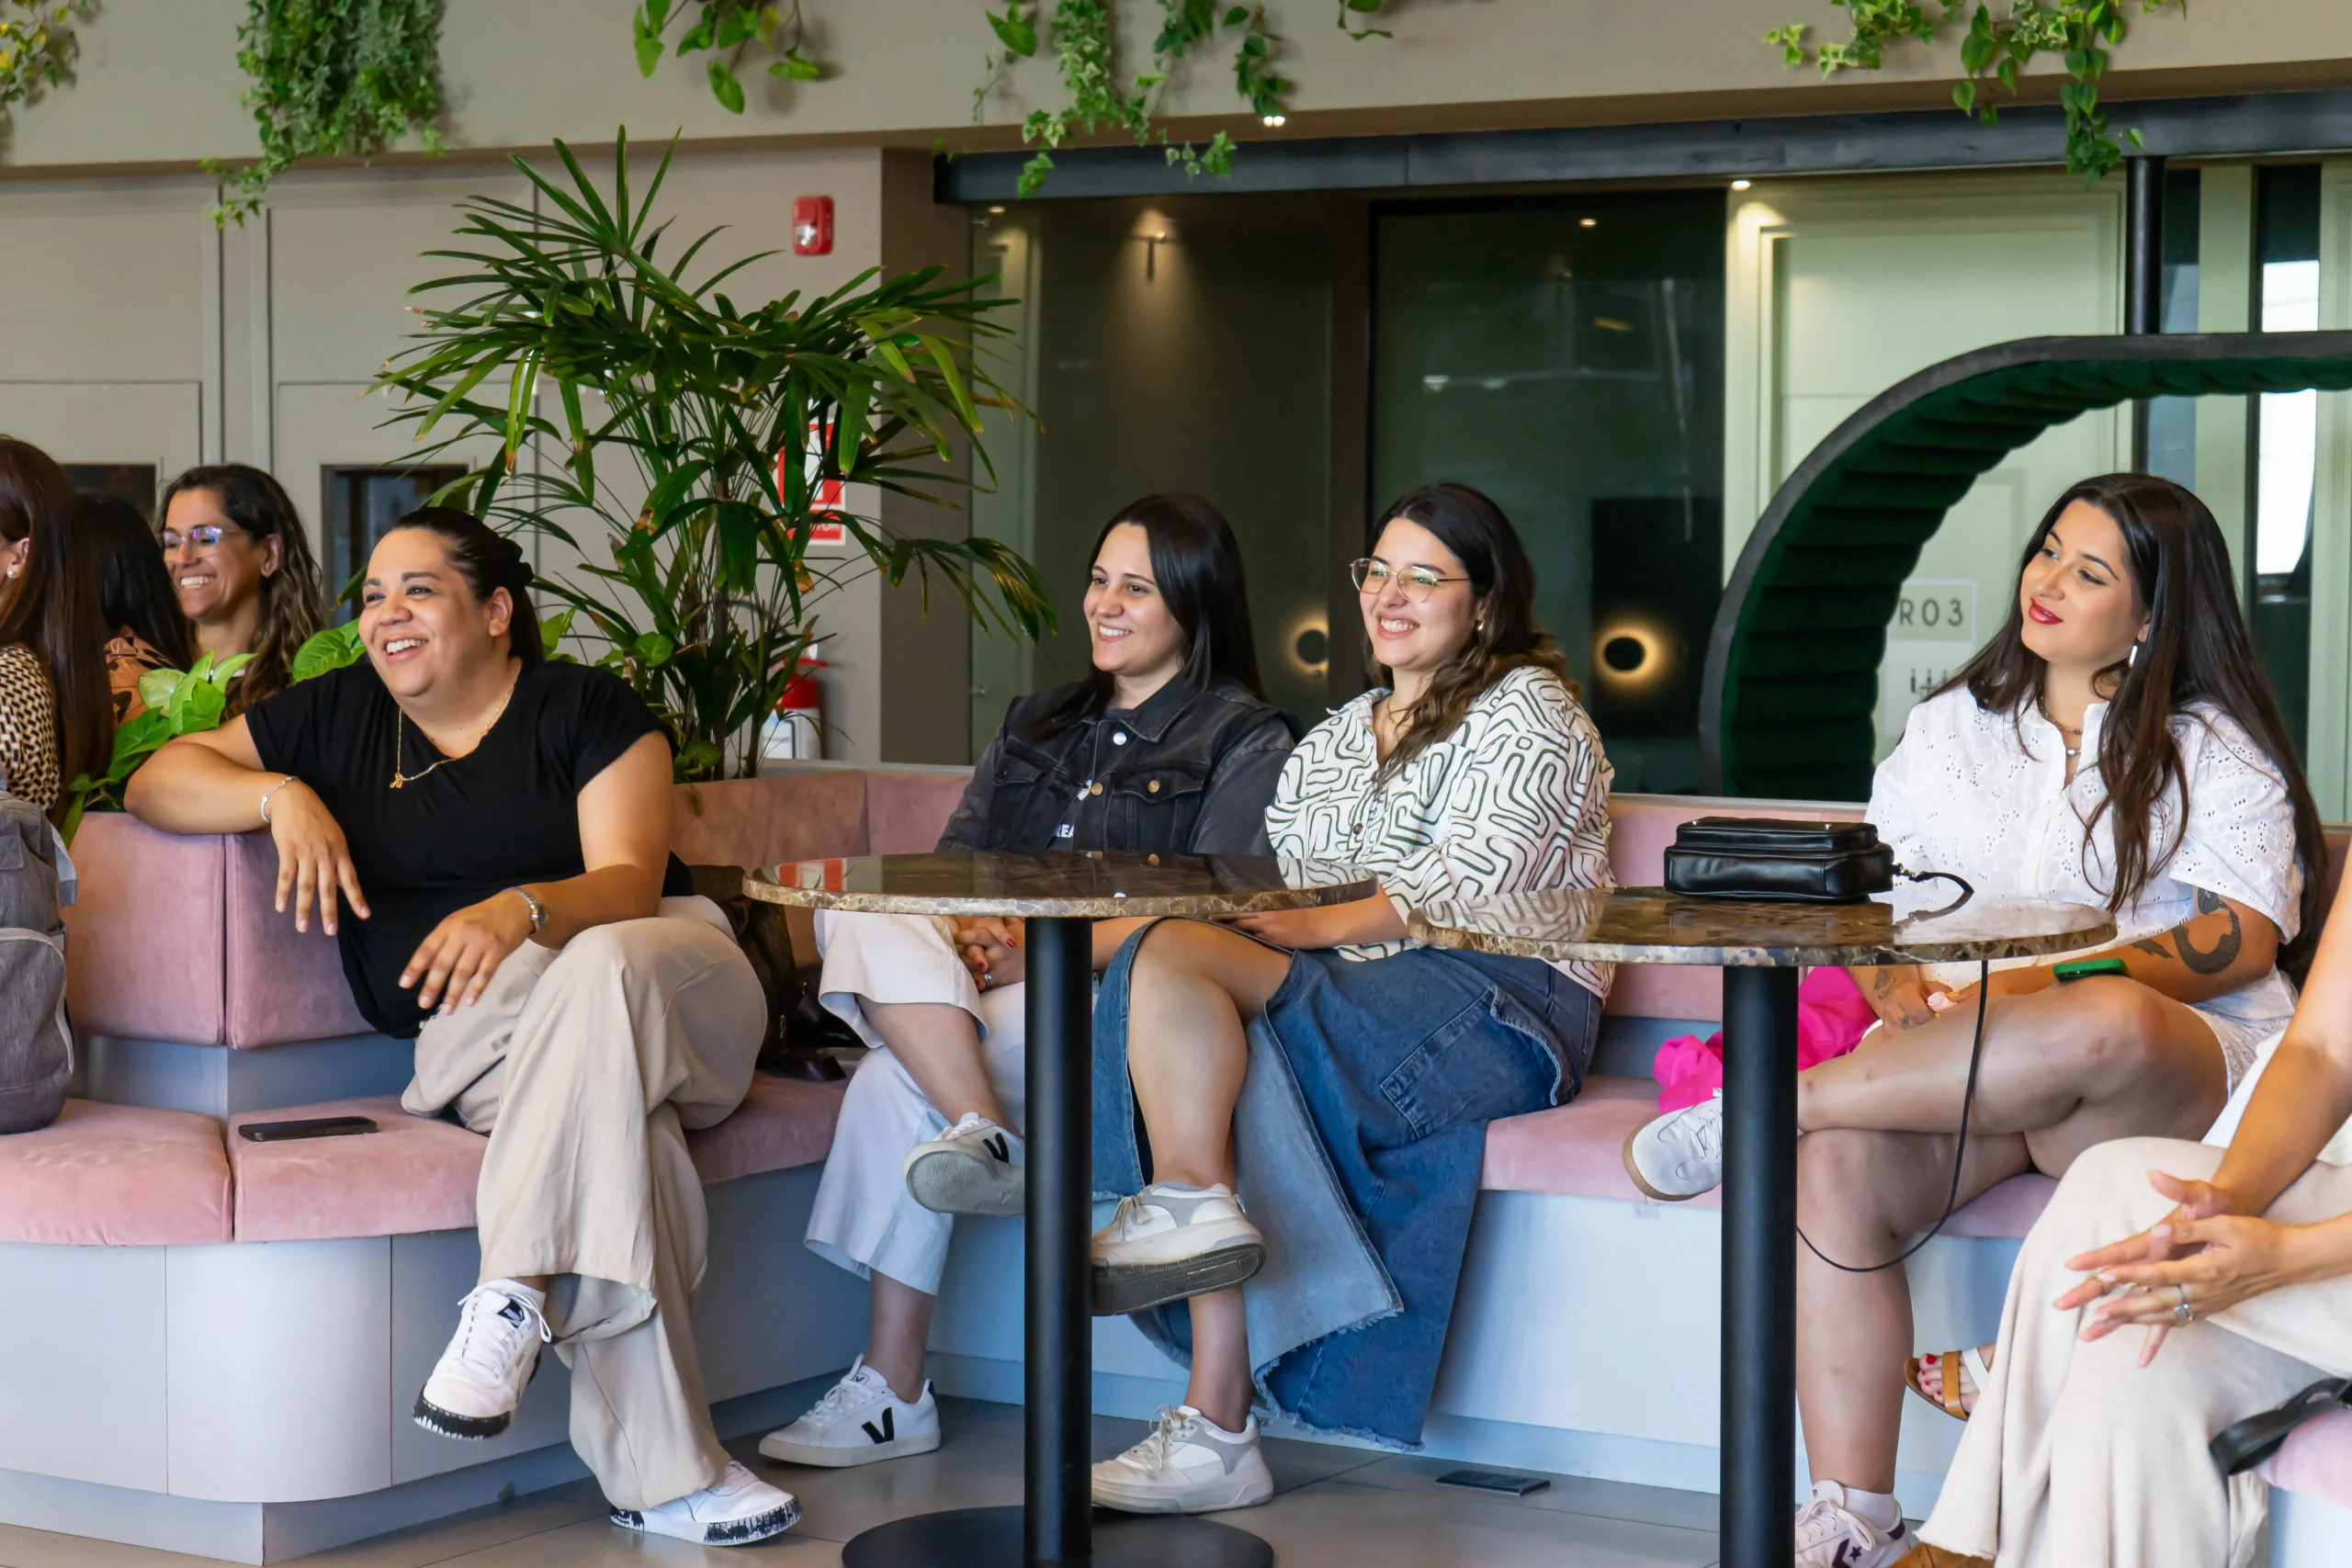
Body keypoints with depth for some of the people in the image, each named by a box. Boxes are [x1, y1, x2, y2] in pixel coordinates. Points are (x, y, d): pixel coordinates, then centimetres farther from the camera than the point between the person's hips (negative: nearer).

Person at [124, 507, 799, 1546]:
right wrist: (281, 794, -7)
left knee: (592, 974, -39)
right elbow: (157, 779, 13)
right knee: (611, 1103, -35)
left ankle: (516, 1293, -38)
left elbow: (630, 882, -10)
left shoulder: (585, 708, 4)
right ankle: (664, 1473, -41)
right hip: (467, 1035, 1)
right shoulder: (338, 716, 16)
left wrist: (520, 912, -32)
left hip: (669, 977, -1)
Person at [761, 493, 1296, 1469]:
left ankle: (893, 1394, -33)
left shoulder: (1244, 740, 7)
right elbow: (953, 864, 18)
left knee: (897, 1079, -32)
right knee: (855, 913, -29)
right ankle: (986, 1135, -44)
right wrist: (960, 936, -8)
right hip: (982, 991, 6)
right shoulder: (1037, 726, 28)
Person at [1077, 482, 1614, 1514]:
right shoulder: (1333, 742, 29)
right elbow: (1284, 907, 22)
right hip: (1359, 998, 7)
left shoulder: (1526, 710, 5)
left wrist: (1320, 927, -21)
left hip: (1495, 1005, -7)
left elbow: (1482, 874, -11)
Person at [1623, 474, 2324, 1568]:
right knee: (1839, 1167, -32)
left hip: (2177, 1069, -3)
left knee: (2105, 1023, -42)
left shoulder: (2212, 749, 10)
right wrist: (1893, 986, -9)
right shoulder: (1948, 729, 22)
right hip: (1953, 1063, 3)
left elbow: (2247, 936, -5)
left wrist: (2054, 982, -20)